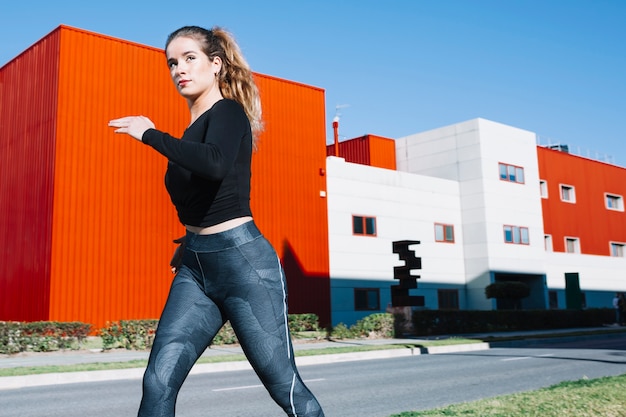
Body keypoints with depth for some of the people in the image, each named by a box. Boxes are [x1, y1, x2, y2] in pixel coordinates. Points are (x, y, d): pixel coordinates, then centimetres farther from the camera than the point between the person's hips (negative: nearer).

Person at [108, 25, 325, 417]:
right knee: (158, 382, -4)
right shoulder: (193, 132, 16)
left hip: (244, 260, -7)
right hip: (195, 266, 7)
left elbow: (216, 165, -31)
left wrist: (150, 134, -21)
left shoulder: (228, 112, -7)